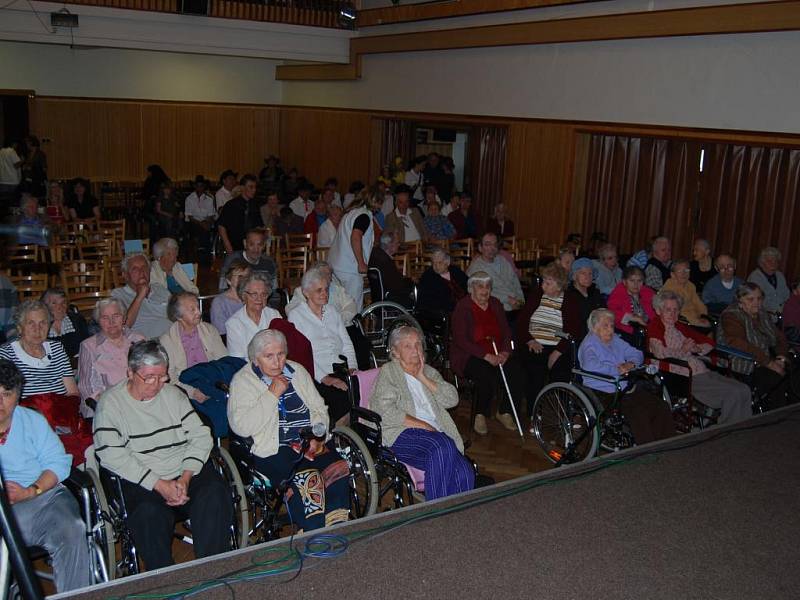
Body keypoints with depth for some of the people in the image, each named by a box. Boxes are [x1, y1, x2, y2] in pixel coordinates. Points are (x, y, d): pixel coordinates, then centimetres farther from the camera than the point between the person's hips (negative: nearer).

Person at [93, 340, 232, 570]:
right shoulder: (110, 403, 1)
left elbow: (200, 437, 8)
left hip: (187, 474, 3)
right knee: (149, 513, -34)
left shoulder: (173, 394, 14)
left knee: (215, 494, -25)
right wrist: (160, 485, -16)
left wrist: (185, 478, -9)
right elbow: (112, 457, -9)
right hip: (139, 482, -3)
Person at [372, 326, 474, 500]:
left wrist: (423, 378, 4)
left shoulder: (429, 371, 27)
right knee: (442, 447, -36)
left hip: (436, 434, 5)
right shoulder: (388, 372, 11)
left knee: (465, 474, -27)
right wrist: (423, 426, -10)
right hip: (401, 434, -5)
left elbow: (452, 399, 10)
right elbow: (385, 411, -6)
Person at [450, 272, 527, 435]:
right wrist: (486, 356, -22)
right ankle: (480, 415, -10)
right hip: (470, 356, -6)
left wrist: (505, 352, -9)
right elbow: (460, 340, -14)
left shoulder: (495, 304, 12)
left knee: (517, 372, -20)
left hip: (497, 354, 6)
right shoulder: (463, 307, -6)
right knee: (488, 376, -34)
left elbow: (506, 331, 12)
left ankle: (504, 412, 2)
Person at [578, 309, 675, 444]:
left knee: (662, 408, -10)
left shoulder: (615, 340, 20)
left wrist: (630, 364, -2)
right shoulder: (589, 345, -6)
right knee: (639, 413, -29)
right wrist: (617, 370, -21)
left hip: (627, 387, 8)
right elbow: (590, 366, -26)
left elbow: (637, 354, 22)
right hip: (605, 393, -8)